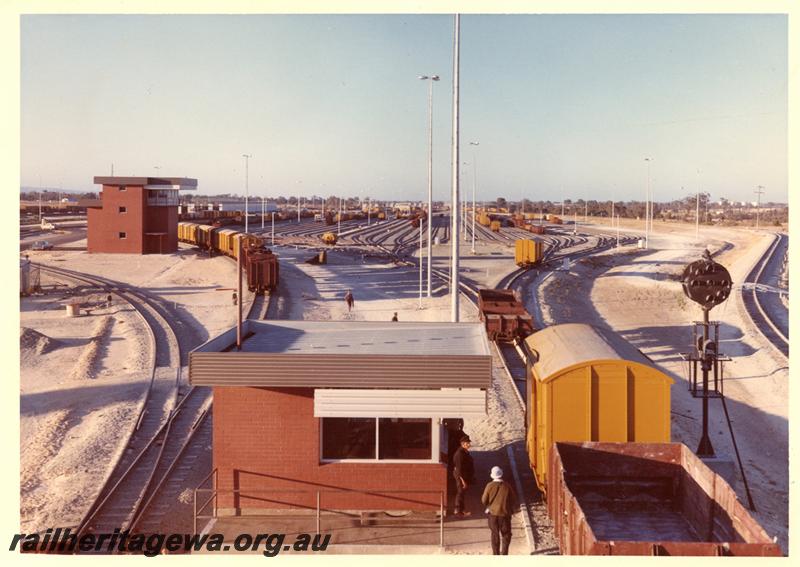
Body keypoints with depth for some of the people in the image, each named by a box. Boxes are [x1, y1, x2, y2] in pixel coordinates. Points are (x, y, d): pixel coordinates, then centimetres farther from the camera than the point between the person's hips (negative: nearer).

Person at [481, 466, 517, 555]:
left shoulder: (489, 486, -10)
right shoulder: (507, 486, -10)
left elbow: (484, 501, -5)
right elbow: (513, 500, -1)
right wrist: (512, 509, 17)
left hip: (493, 513, 1)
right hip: (505, 513, -1)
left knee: (495, 534, 14)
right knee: (506, 534, 13)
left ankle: (496, 554, 17)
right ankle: (504, 553, 3)